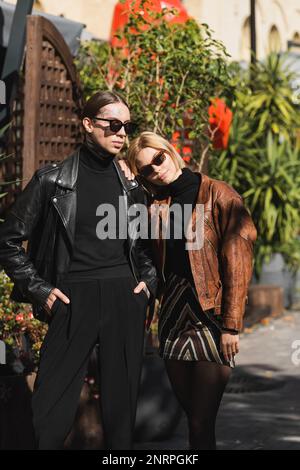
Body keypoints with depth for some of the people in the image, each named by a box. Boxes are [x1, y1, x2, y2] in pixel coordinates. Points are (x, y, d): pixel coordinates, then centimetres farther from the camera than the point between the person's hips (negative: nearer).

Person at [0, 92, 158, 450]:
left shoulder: (130, 185, 11)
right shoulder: (52, 180, -1)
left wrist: (148, 281, 10)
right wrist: (40, 290, -4)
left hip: (125, 299, 4)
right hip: (75, 300, -3)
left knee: (121, 404, 6)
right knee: (51, 411, -6)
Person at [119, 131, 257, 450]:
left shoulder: (219, 195, -4)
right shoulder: (156, 204, 13)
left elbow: (237, 261, -9)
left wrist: (231, 325, -15)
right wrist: (126, 184, -7)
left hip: (210, 317, -6)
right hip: (173, 317, 6)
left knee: (201, 423, -8)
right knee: (191, 413, 12)